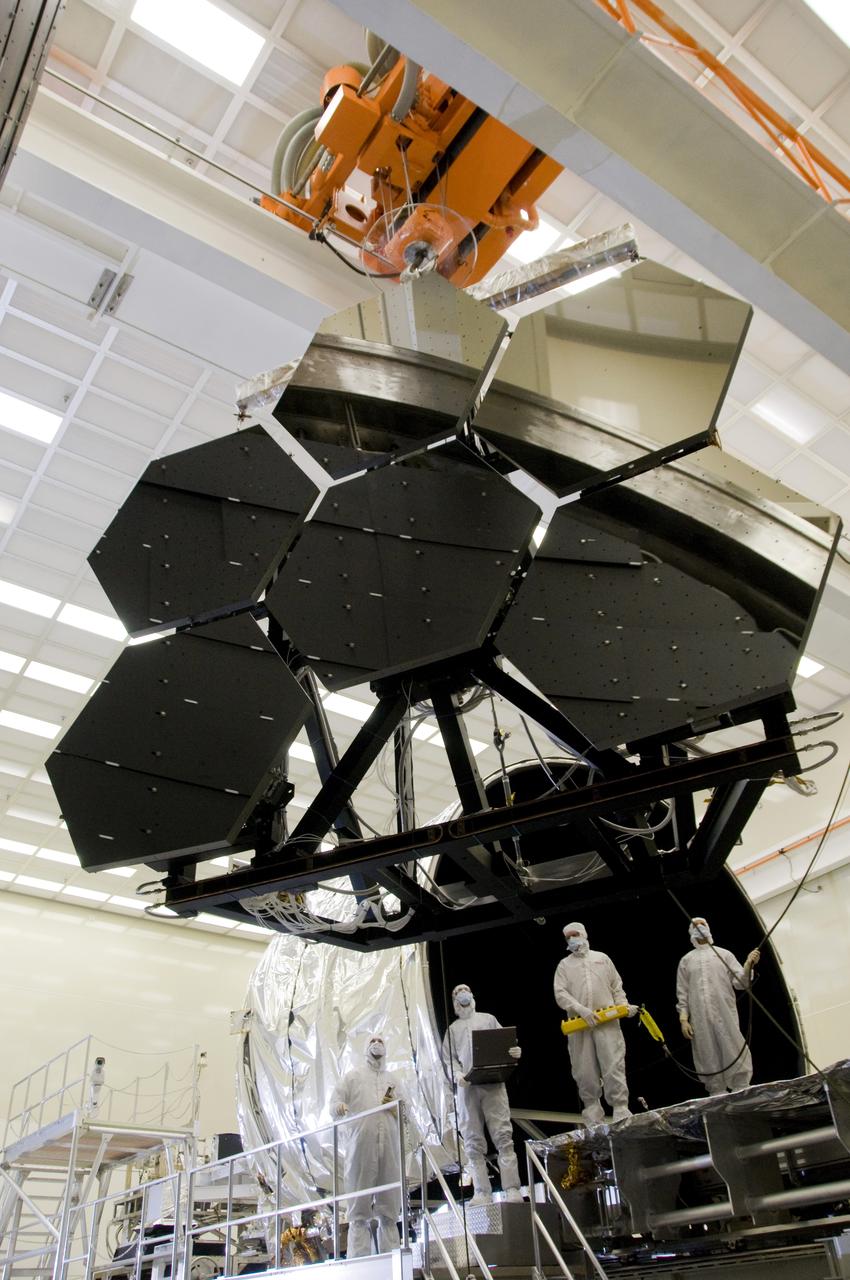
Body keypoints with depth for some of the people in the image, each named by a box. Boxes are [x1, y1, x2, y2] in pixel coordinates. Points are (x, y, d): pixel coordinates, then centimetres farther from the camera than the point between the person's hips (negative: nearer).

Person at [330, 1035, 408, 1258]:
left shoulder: (394, 1080, 24)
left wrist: (396, 1106, -1)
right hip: (360, 1146, -3)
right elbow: (334, 1104, 4)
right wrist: (339, 1107, -19)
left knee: (389, 1208, 3)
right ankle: (359, 1259, -3)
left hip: (389, 1147, 3)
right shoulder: (353, 1076, 15)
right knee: (359, 1208, -5)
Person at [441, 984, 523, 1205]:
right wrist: (458, 1075, -9)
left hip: (493, 1082, -1)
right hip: (467, 1087, 1)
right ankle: (482, 1192, 2)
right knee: (473, 1141, -1)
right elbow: (449, 1059, 12)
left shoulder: (489, 1020, 21)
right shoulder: (453, 1029, 22)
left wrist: (514, 1052, -10)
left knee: (503, 1135, -10)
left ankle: (512, 1189, -11)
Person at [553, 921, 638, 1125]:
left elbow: (616, 987, 16)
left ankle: (621, 1112, -7)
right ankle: (593, 1117, 10)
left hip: (607, 1021, 0)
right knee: (585, 1072, 1)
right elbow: (560, 994, 0)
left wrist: (624, 1005, -2)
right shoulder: (564, 965, 12)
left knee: (614, 1067, -9)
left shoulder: (602, 958, 17)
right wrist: (582, 1010, -14)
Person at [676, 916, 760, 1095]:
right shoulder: (686, 960, 12)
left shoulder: (724, 954, 9)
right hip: (700, 1019, 1)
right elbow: (682, 993, 11)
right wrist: (683, 1019, 0)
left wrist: (748, 966, -19)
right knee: (709, 1059, 2)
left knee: (735, 1054, -5)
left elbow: (740, 983, 0)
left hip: (725, 1015, -1)